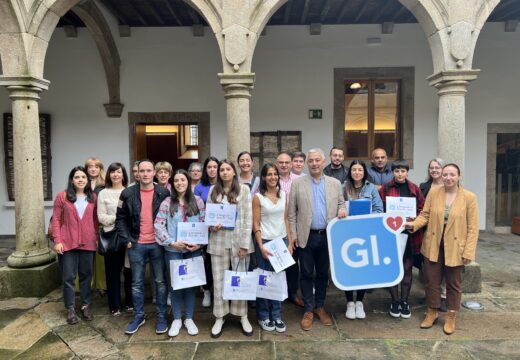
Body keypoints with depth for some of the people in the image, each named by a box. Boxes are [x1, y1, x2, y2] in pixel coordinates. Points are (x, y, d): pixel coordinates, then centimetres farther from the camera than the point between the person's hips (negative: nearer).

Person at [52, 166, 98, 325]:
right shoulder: (62, 196, -2)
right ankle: (70, 308, 17)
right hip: (68, 243, -2)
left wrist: (97, 238, 6)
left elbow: (95, 220, 9)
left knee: (86, 274, 11)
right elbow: (56, 220, -2)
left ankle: (86, 305, 24)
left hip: (88, 243, 2)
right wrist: (57, 241, -8)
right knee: (68, 276, 5)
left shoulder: (93, 197, 5)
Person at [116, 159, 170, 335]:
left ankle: (161, 317, 21)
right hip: (136, 245, 1)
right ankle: (138, 316, 26)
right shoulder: (128, 193, -1)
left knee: (160, 282, 7)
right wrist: (127, 240, -4)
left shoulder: (164, 193, -2)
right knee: (137, 283, 11)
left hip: (158, 244, -1)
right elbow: (120, 218, 3)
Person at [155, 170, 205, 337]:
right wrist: (172, 242, -15)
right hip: (173, 250, -1)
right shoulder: (167, 202, -1)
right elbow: (158, 225, -7)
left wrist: (199, 243, -10)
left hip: (193, 249, 1)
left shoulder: (198, 201, 2)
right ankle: (177, 319, 25)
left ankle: (189, 318, 25)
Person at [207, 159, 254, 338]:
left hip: (239, 239, -2)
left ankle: (243, 316, 23)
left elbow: (248, 218, -4)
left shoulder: (244, 189, 0)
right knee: (218, 280, 8)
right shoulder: (213, 190, 7)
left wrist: (245, 244, -9)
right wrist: (211, 226, -11)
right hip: (218, 240, 2)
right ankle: (219, 318, 22)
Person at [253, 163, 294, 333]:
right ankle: (263, 316, 21)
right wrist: (261, 246, -13)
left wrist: (290, 241, 5)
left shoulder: (283, 195, 6)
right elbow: (255, 224, -7)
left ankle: (276, 315, 22)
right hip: (265, 241, -4)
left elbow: (285, 219, 10)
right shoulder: (258, 197, -6)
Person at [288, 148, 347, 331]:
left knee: (323, 273, 13)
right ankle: (308, 310, 21)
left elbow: (341, 203, 13)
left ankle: (320, 307, 30)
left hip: (327, 236, 2)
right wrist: (293, 235, -4)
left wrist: (342, 210, -10)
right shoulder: (297, 183, -1)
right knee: (306, 274, 7)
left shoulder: (335, 183, 5)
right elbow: (292, 212, 0)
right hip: (306, 236, -2)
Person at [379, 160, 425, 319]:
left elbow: (422, 209, 6)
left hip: (410, 234, 2)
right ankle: (395, 301, 19)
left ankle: (404, 301, 22)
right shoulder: (385, 189, -1)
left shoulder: (414, 189, 6)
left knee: (407, 268, 9)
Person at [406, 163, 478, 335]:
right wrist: (413, 224, -18)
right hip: (433, 246, 2)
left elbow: (472, 227, -8)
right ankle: (432, 312, 32)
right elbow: (425, 215, 1)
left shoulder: (469, 197, -8)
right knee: (431, 281, 12)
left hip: (455, 247, -2)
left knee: (453, 284, 14)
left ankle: (450, 317, 32)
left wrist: (468, 252, -11)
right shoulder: (433, 192, -2)